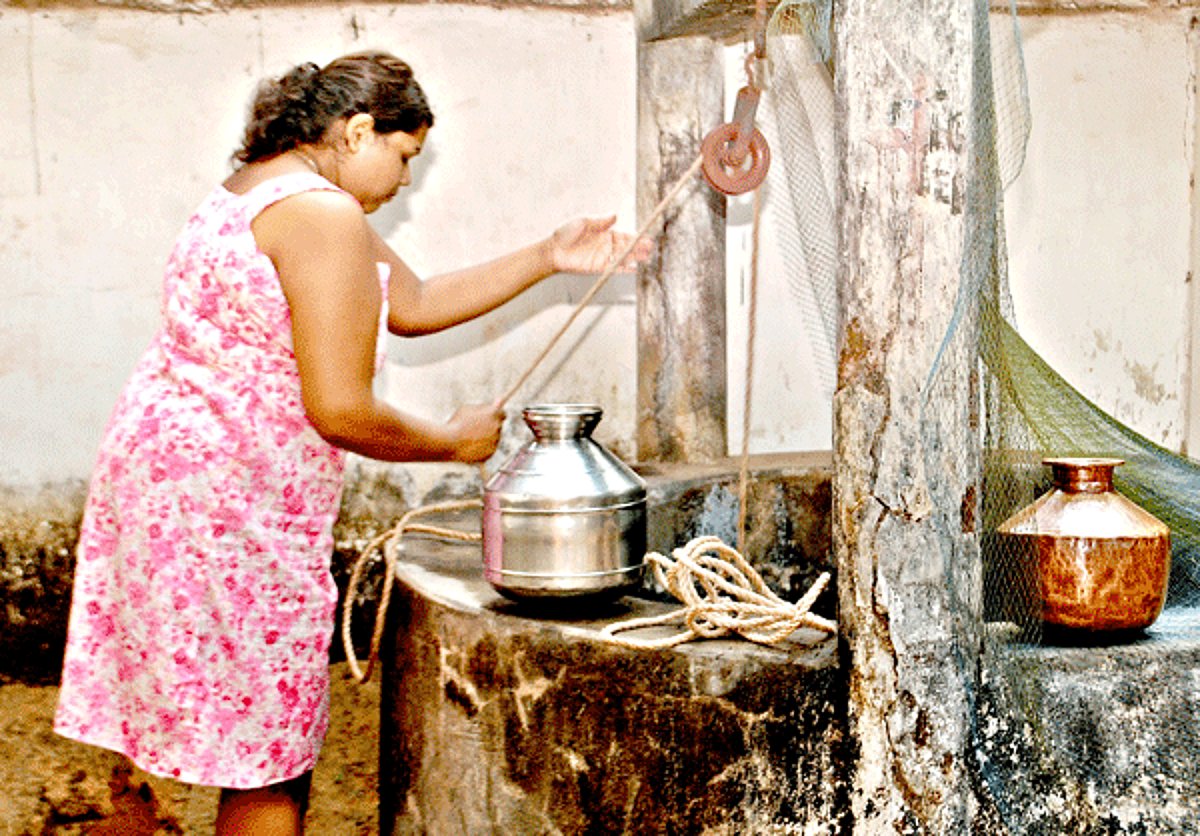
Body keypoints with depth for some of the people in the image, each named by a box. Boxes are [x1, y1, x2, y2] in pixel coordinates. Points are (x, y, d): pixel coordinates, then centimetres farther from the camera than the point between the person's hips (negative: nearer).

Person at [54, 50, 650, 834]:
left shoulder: (262, 189, 17)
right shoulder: (325, 216, -17)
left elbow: (412, 305, 21)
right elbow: (341, 412, -21)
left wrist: (546, 259, 18)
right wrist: (454, 441, -4)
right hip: (226, 505, -10)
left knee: (267, 756, 17)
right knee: (271, 773, 1)